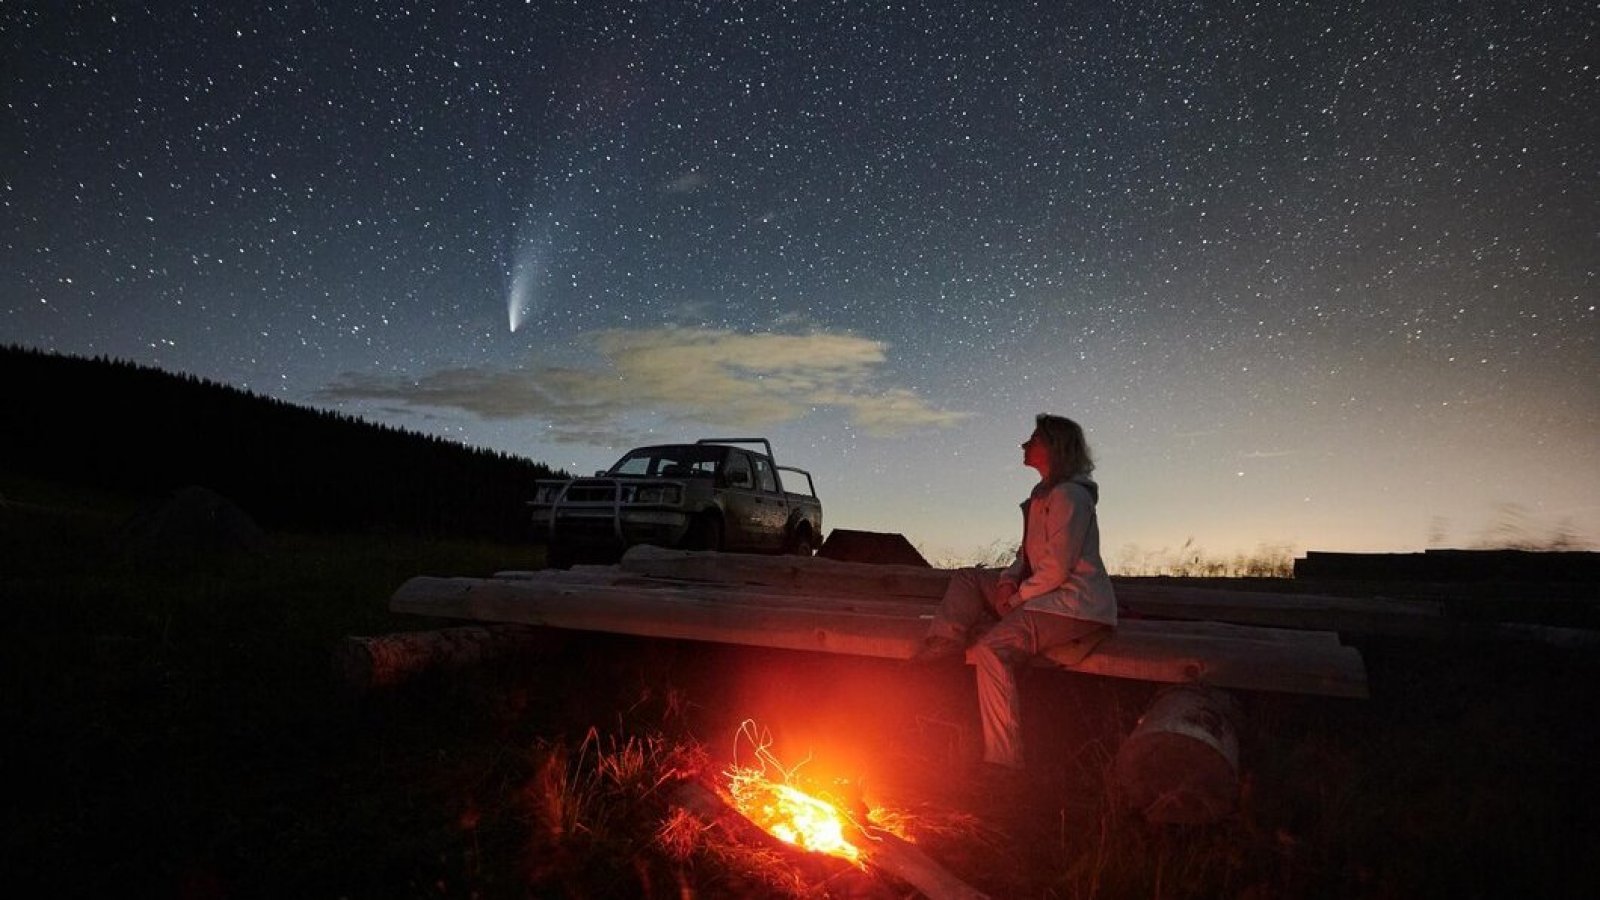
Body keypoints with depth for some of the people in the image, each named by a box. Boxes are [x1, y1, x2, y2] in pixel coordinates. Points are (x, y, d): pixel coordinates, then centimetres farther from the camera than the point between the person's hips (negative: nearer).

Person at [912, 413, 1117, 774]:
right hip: (1046, 594, 11)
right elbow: (1029, 552, 20)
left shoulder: (1068, 495, -16)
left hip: (1076, 605, -11)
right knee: (966, 578, 13)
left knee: (992, 649, -28)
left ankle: (1003, 759, -26)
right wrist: (1009, 580, 1)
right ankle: (946, 643, -11)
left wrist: (1017, 596, -11)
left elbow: (1056, 569, -21)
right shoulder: (1044, 494, 16)